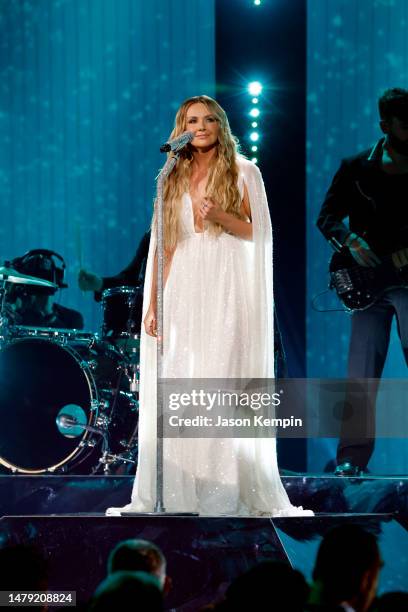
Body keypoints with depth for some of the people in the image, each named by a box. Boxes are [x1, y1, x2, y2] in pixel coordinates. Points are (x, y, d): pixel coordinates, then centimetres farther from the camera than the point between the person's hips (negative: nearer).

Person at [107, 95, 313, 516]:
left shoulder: (243, 173, 6)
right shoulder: (174, 179, 15)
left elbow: (257, 233, 3)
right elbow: (164, 246, 12)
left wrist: (221, 217, -15)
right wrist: (152, 303, 6)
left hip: (225, 291, -3)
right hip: (182, 292, 3)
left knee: (223, 383, -9)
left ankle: (224, 492, -8)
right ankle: (178, 493, 0)